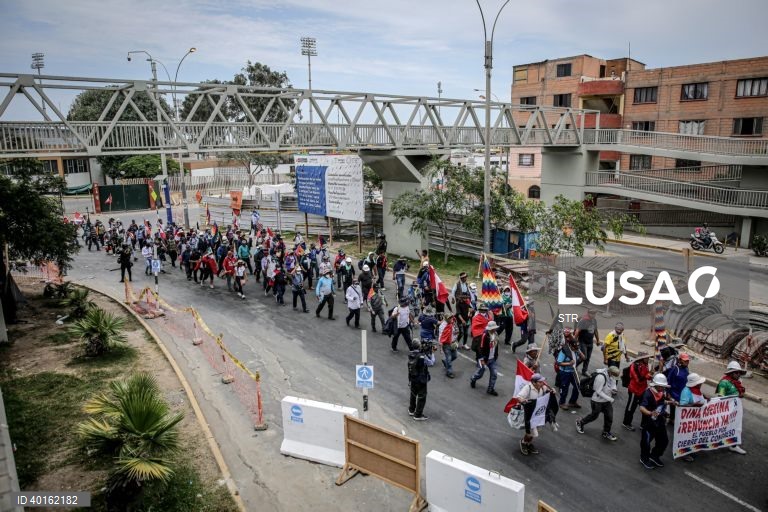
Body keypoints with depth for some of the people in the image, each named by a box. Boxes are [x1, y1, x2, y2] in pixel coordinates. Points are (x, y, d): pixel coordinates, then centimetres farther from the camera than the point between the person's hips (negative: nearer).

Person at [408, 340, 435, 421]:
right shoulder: (422, 357, -28)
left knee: (413, 394, 26)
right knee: (421, 397, 9)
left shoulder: (410, 354, -8)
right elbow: (431, 363, -15)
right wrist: (432, 353, -5)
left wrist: (429, 349, 0)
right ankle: (418, 415, 18)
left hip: (412, 378, 7)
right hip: (421, 380, -7)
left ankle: (411, 410, 42)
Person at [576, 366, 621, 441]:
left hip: (607, 401, 7)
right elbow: (598, 391, -26)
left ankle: (606, 433, 33)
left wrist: (614, 389, -13)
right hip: (597, 401, -7)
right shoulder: (601, 377, -32)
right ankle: (580, 423, 38)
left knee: (609, 417, 10)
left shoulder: (611, 376, -8)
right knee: (594, 415, 12)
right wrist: (610, 399, -26)